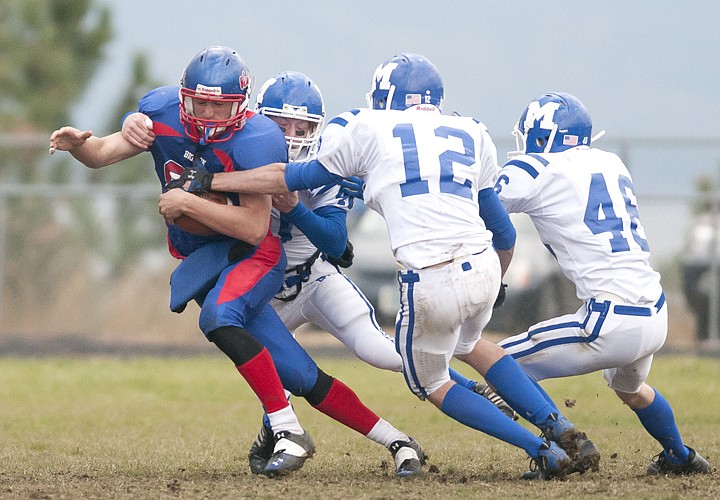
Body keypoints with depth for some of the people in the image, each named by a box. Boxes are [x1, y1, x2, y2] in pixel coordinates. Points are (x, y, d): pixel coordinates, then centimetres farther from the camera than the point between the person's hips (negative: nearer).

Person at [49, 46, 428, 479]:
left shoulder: (255, 142, -23)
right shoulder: (162, 113, -6)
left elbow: (255, 228, -26)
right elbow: (102, 154, -1)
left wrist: (189, 203, -29)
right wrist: (77, 143, -22)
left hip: (251, 254, -5)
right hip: (199, 260, 5)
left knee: (218, 318, -36)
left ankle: (289, 432, -29)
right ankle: (395, 440, 12)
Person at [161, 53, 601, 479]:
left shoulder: (367, 129, 10)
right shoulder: (470, 136, 19)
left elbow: (296, 178, 21)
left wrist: (209, 182, 32)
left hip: (431, 284, -4)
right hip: (484, 268, 4)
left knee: (430, 382, 22)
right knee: (469, 344, 36)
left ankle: (544, 452, 9)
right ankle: (563, 431, 22)